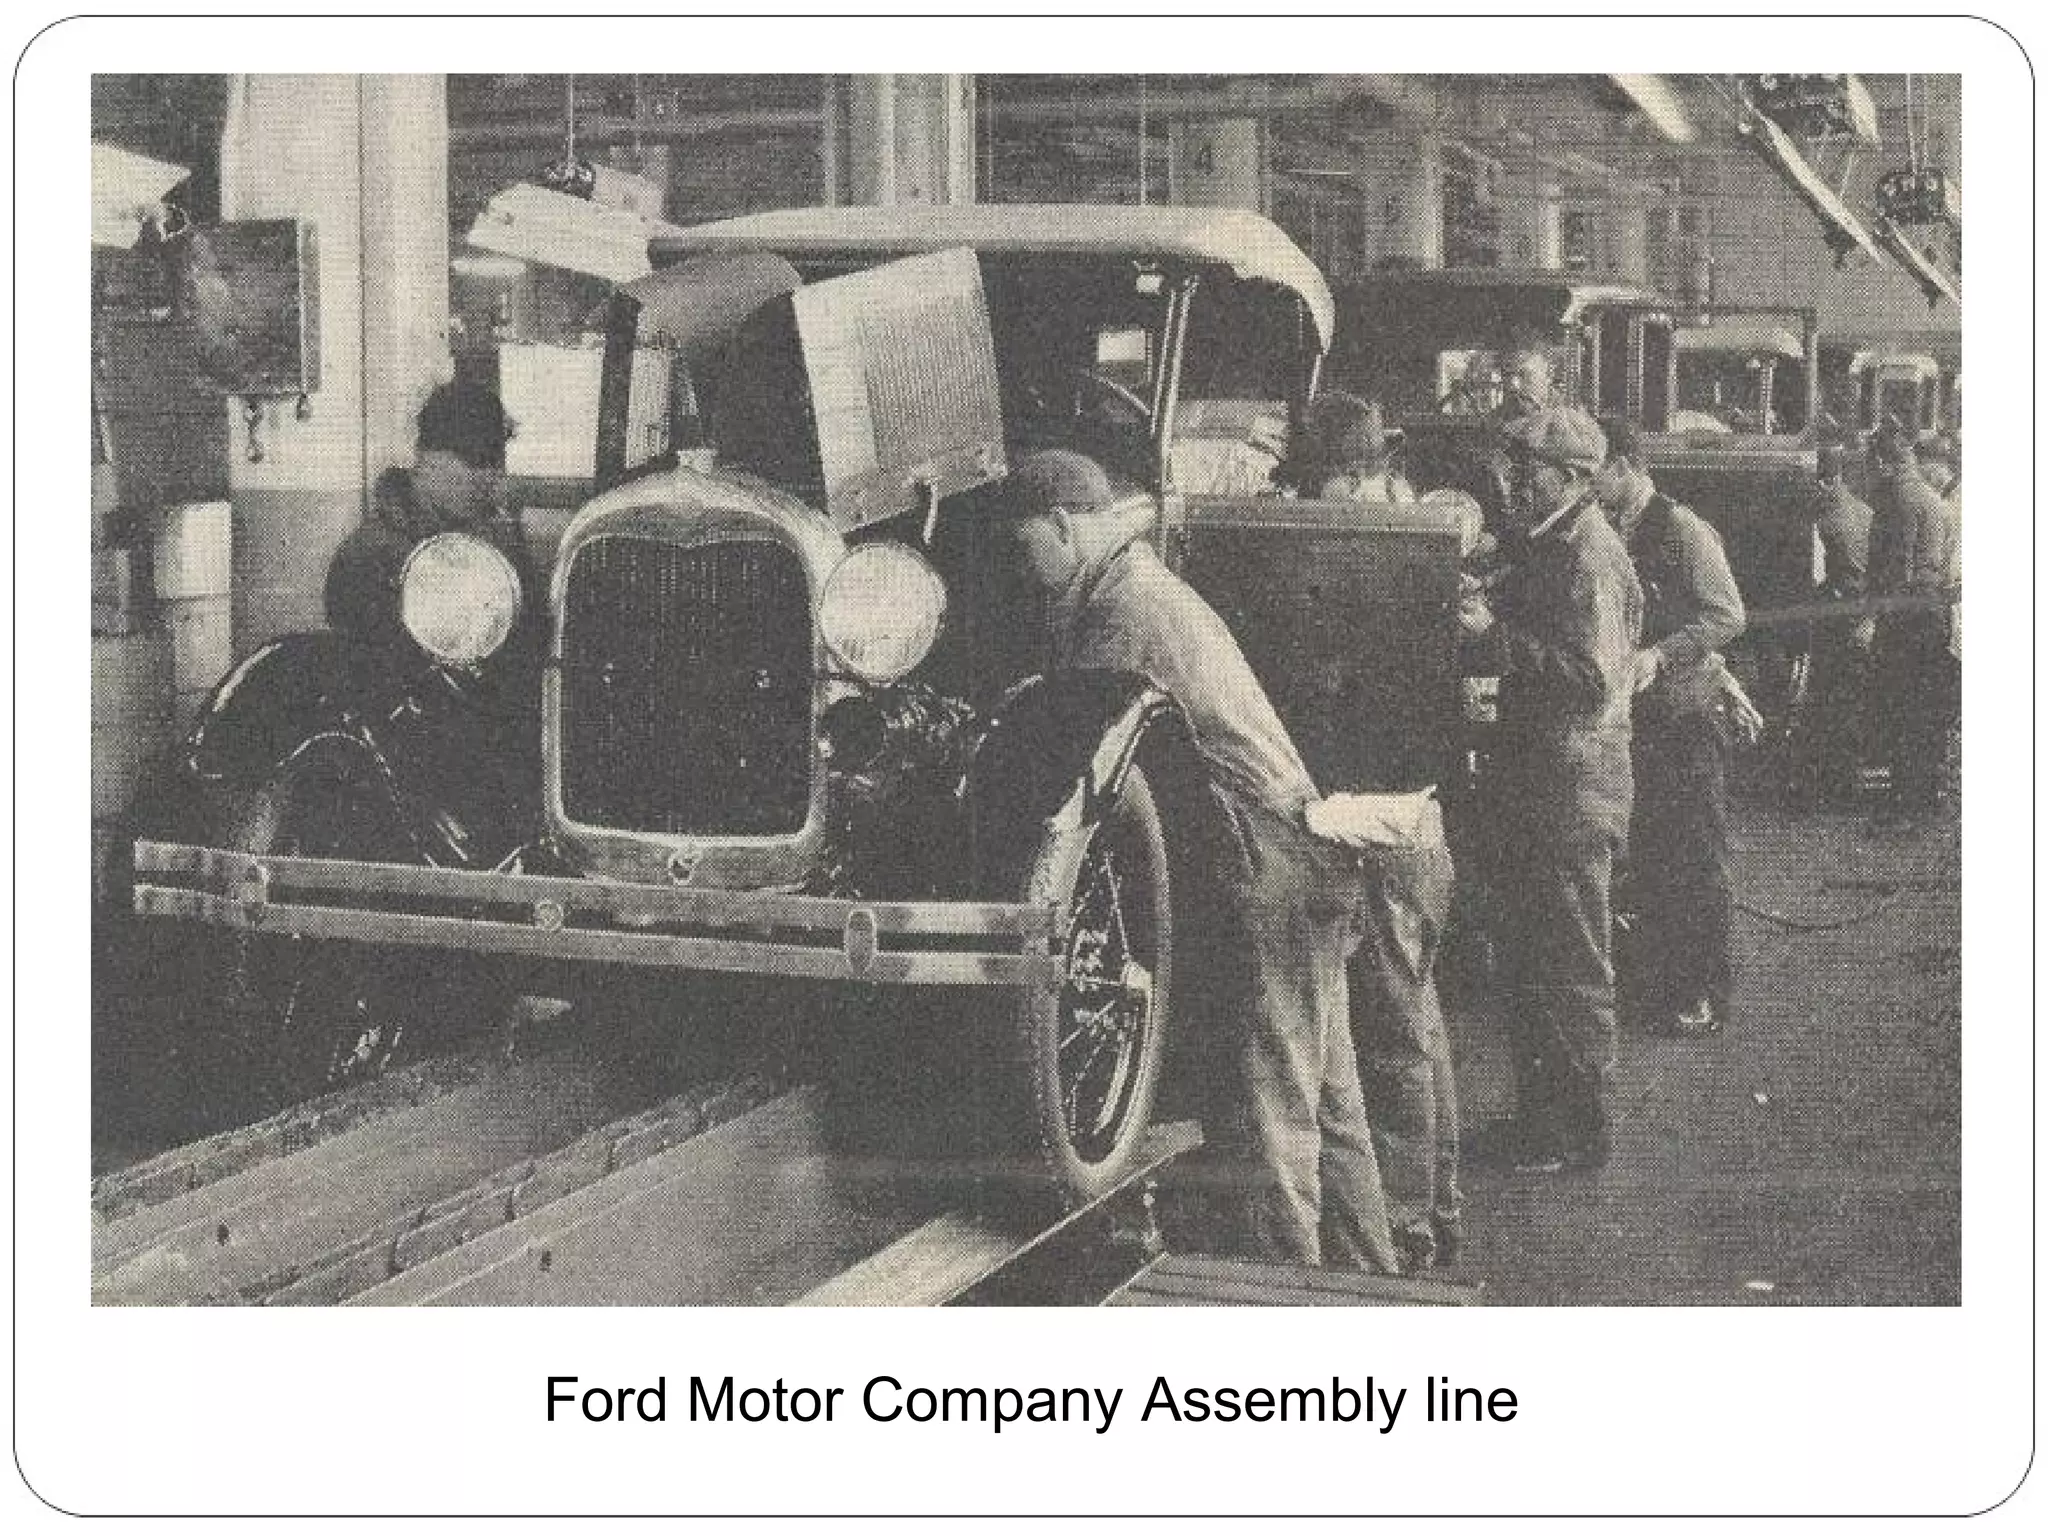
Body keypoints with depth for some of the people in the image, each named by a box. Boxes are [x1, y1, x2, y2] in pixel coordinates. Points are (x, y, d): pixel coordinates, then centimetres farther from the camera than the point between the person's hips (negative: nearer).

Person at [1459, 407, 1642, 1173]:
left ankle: (1578, 1131, 9)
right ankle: (1540, 1113, 27)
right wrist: (1477, 618, 0)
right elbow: (1520, 650, 18)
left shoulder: (1593, 561, -16)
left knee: (1572, 969, -1)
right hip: (1531, 781, 10)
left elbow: (1593, 680, -25)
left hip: (1575, 786, -10)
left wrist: (1495, 636, -25)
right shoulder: (1544, 551, 14)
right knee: (1525, 960, 16)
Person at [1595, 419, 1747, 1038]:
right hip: (1634, 715, 7)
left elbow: (1728, 616, -15)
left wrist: (1658, 655, -24)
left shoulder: (1681, 529, -11)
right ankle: (1659, 979, 22)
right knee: (1646, 855, 12)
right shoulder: (1610, 534, 11)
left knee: (1698, 860, -1)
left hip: (1686, 715, -7)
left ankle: (1708, 994, 6)